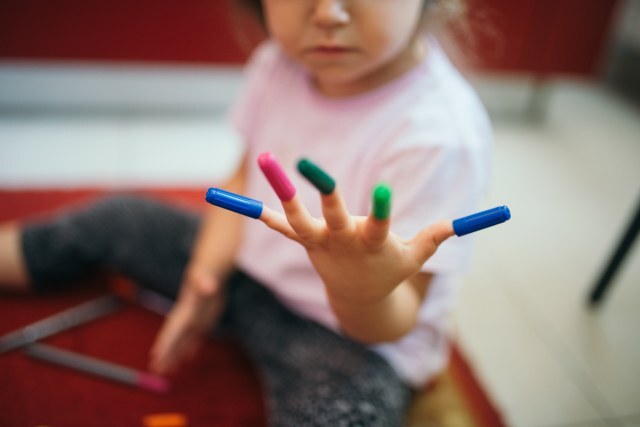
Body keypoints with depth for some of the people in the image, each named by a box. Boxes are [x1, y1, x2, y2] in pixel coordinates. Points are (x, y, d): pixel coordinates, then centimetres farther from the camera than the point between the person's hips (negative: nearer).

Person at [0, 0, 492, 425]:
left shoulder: (443, 134, -30)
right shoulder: (280, 61, -10)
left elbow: (393, 324, -25)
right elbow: (246, 180, 5)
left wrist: (365, 295, -49)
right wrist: (207, 273, -7)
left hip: (355, 337, -5)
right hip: (250, 269, 6)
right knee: (117, 219, 13)